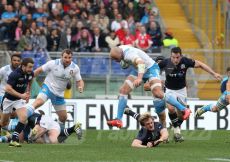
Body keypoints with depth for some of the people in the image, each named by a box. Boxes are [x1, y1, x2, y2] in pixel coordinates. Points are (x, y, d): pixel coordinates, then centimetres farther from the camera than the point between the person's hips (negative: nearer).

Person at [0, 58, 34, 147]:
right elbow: (8, 89, -34)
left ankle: (14, 139, -17)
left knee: (23, 118, -20)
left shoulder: (30, 74, -9)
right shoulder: (15, 74, -29)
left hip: (20, 99, 4)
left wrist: (27, 93, 11)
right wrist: (21, 95, -36)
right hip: (9, 99, -4)